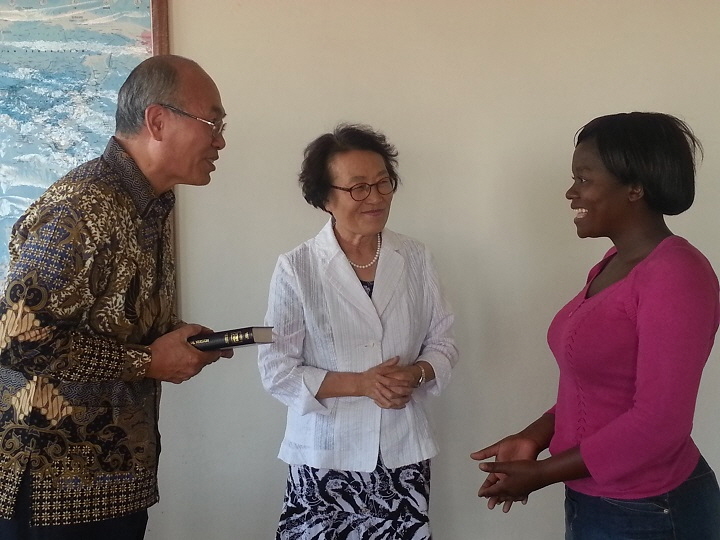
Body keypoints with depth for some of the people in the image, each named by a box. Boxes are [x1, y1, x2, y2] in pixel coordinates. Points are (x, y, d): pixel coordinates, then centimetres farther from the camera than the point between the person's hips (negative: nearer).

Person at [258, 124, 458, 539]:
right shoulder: (297, 269, -9)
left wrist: (415, 374, -14)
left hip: (405, 454, 3)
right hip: (326, 459, -2)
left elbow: (443, 342, 7)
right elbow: (277, 371, -8)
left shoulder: (417, 259, 1)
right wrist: (360, 384, -18)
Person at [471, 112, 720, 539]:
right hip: (593, 500, 8)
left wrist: (541, 474, -17)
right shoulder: (616, 263, 7)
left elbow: (659, 421, -24)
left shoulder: (676, 275, -21)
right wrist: (533, 439, 0)